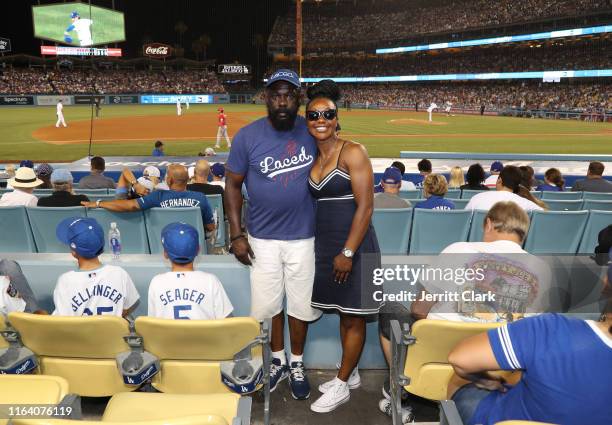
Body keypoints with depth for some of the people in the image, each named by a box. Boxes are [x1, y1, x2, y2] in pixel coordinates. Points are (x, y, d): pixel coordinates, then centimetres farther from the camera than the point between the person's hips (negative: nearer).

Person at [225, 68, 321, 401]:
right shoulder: (248, 136, -7)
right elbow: (233, 184, -1)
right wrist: (236, 235, -6)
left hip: (304, 236, 1)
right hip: (262, 238, 0)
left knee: (301, 304, 11)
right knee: (267, 303, 11)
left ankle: (297, 364, 34)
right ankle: (278, 359, 36)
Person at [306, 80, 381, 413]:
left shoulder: (353, 153, -11)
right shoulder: (311, 158, 9)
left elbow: (365, 206, -16)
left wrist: (348, 252, -18)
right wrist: (322, 247, 9)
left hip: (354, 245, -6)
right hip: (325, 244, 7)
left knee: (353, 318, 6)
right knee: (342, 313, 18)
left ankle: (342, 386, 20)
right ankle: (348, 373, 34)